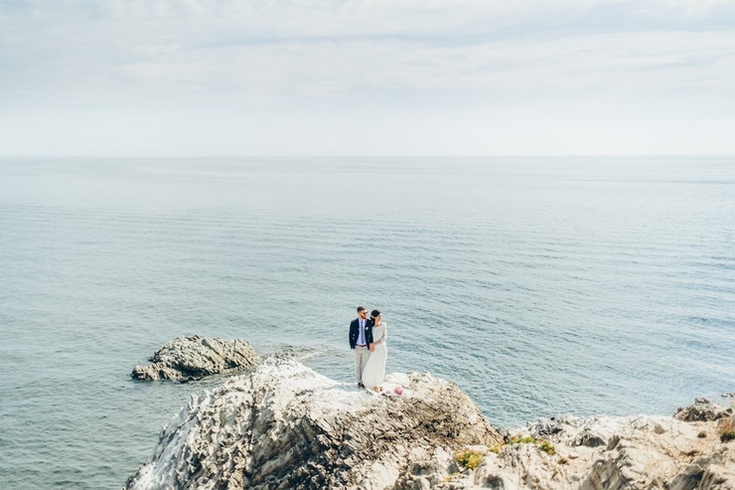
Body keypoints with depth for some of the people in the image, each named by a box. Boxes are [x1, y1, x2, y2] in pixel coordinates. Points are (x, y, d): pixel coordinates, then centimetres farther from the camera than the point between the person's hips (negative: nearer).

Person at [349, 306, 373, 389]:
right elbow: (351, 335, 0)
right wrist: (352, 346, -3)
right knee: (357, 365, 12)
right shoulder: (353, 323, -7)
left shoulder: (369, 322, -8)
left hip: (366, 347, -1)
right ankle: (359, 381, 25)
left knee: (365, 365, 8)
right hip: (357, 347, 1)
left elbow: (371, 335, -2)